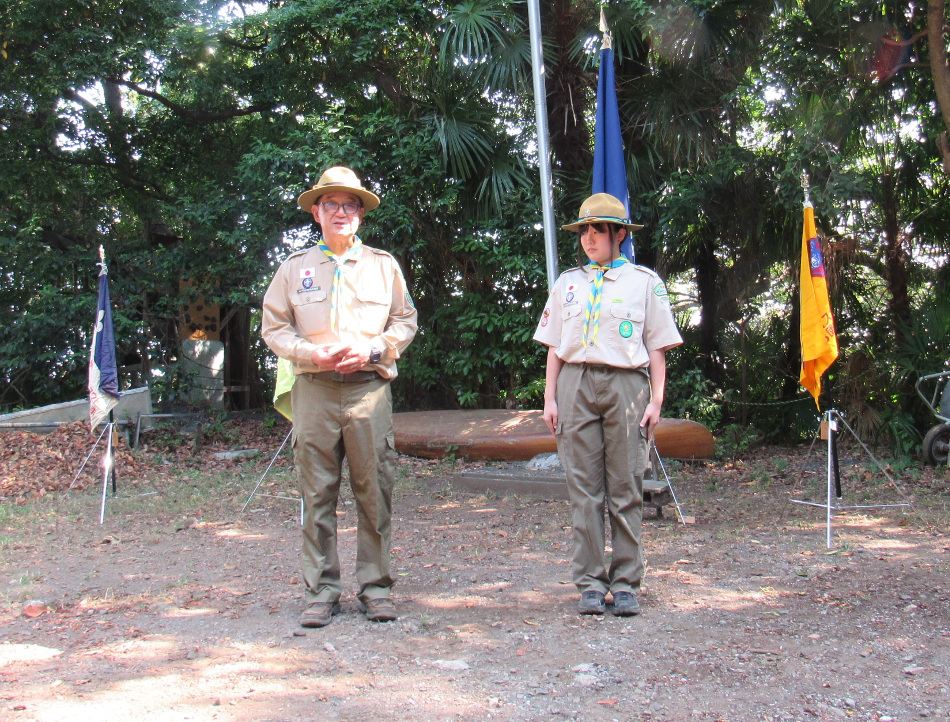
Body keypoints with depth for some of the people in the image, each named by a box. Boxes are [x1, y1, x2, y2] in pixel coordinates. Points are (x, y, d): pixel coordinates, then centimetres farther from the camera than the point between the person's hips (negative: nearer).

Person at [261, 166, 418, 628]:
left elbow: (405, 321, 14)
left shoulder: (383, 265, 14)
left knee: (374, 490, -1)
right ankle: (321, 590, 8)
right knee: (317, 493, 0)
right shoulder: (295, 268, 13)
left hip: (369, 387, 0)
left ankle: (376, 586, 8)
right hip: (314, 390, 0)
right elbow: (274, 327, 10)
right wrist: (314, 354, -7)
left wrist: (372, 349, -4)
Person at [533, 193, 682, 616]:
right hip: (576, 385, 2)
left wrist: (656, 401, -1)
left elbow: (657, 348, 7)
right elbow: (554, 346, 14)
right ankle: (590, 583, 7)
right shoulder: (568, 283, 16)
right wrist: (550, 399, 6)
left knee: (626, 489, -1)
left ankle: (625, 584, 6)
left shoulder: (644, 281, 10)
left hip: (626, 383, -2)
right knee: (584, 490, 1)